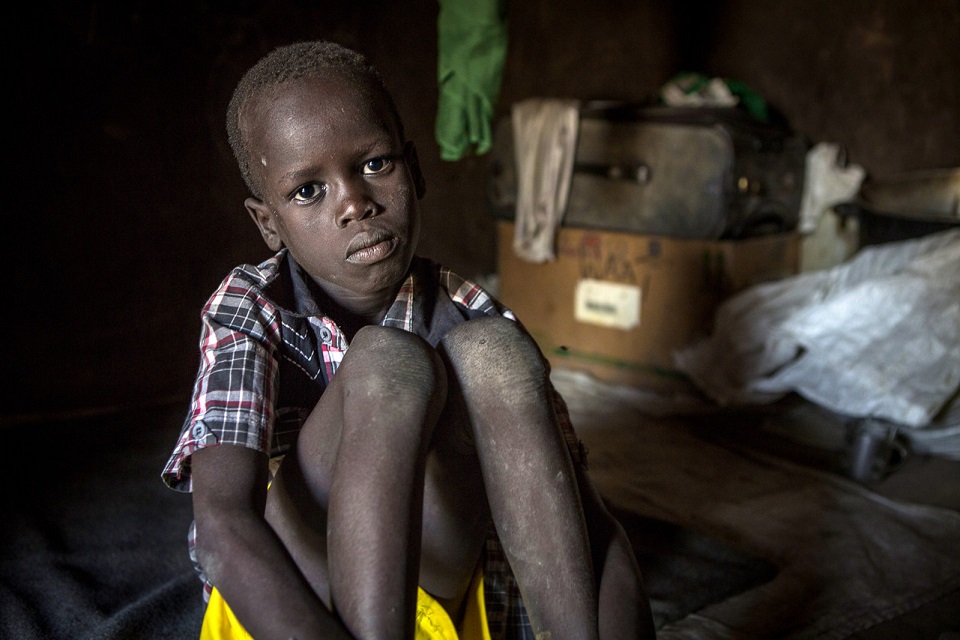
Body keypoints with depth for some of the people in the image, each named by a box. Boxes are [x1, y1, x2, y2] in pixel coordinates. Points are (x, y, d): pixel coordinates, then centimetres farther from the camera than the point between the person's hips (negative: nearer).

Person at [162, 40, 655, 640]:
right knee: (389, 361, -29)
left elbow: (588, 518, -14)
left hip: (431, 585, 3)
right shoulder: (250, 310, -15)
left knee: (489, 350, -23)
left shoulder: (466, 316, -9)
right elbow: (222, 529, -31)